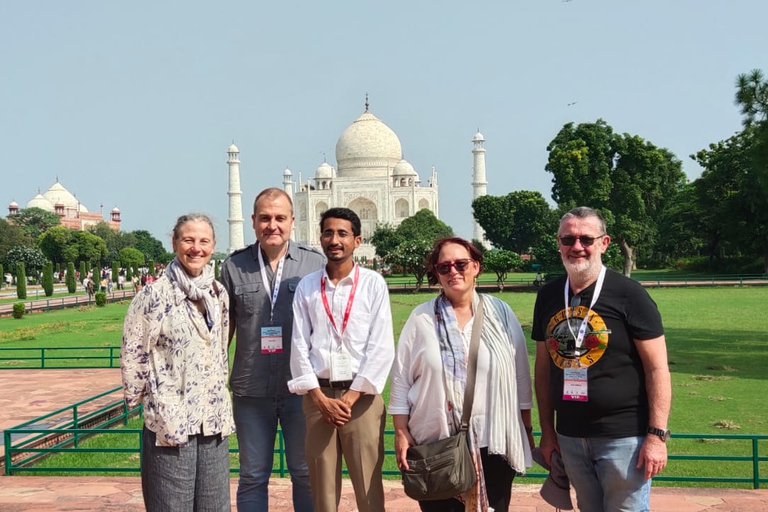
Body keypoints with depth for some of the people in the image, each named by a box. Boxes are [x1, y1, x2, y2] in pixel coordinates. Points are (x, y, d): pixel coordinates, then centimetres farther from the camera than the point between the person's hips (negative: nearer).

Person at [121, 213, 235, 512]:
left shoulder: (219, 295, 8)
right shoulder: (154, 295, -10)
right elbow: (132, 355, -5)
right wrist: (140, 399, 0)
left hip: (214, 421, 5)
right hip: (170, 421, -5)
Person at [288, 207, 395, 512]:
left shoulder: (373, 284, 0)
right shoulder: (307, 286, 6)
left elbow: (381, 347, -6)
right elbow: (299, 345, 3)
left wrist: (350, 397, -10)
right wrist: (320, 398, -6)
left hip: (361, 395, -2)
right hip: (318, 395, 2)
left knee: (368, 486, 2)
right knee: (322, 487, 9)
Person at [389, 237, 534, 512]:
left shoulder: (500, 313, 2)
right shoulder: (421, 318, 0)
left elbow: (521, 378, 5)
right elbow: (401, 380, 1)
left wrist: (526, 430, 6)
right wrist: (401, 433, -3)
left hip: (493, 443, 1)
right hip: (435, 445, 0)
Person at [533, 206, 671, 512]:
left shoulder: (628, 294, -9)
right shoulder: (548, 296, 5)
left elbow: (657, 368, -10)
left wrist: (657, 435, -15)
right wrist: (547, 430, 10)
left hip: (624, 437, -5)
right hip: (569, 437, 5)